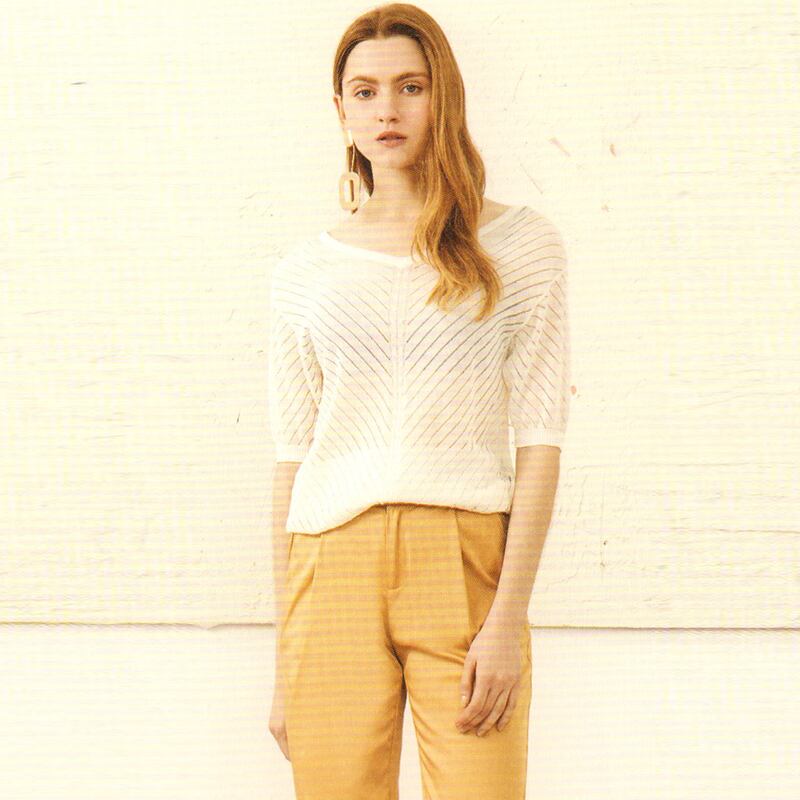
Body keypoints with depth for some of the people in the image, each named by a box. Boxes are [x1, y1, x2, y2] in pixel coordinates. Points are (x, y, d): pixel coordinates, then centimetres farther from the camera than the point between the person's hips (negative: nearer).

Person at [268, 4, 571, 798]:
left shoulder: (519, 243, 6)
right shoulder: (306, 270, 12)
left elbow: (540, 440, 1)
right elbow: (292, 460, 11)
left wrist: (508, 617, -8)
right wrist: (283, 664, 8)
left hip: (466, 560, -1)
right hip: (334, 563, 2)